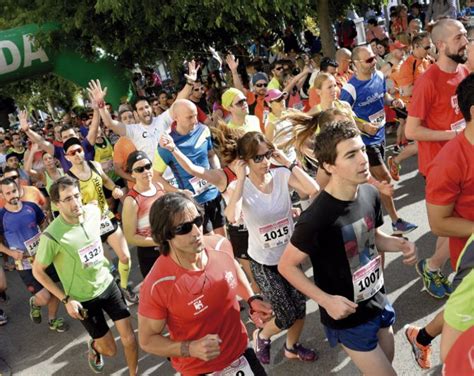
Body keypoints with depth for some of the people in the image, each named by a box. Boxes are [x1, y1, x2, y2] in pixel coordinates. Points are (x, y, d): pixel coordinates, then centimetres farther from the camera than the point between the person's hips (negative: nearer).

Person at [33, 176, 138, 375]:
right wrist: (66, 299, -13)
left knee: (129, 339, 3)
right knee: (110, 350, 10)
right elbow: (37, 271, -13)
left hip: (107, 284, 4)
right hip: (83, 298, -3)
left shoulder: (93, 211, -12)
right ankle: (94, 346, 46)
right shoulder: (52, 236, -28)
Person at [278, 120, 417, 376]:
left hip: (378, 303, 7)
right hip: (348, 317, -7)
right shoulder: (317, 218, -31)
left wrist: (399, 244, -10)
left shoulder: (370, 194, -9)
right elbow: (286, 266, -19)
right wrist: (326, 300, -23)